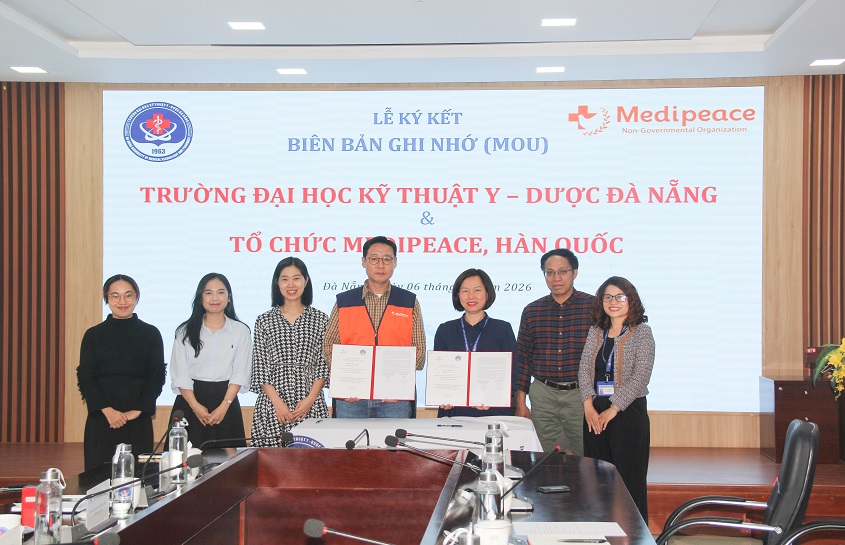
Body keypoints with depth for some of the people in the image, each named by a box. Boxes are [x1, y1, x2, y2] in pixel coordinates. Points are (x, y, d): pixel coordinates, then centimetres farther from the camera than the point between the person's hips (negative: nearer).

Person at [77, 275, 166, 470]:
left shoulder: (150, 334, 6)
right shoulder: (93, 335, 7)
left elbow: (157, 376, 3)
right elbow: (85, 377, 2)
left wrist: (136, 411, -9)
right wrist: (107, 410, -11)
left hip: (139, 419, 0)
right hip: (101, 418, 0)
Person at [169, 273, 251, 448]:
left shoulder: (240, 331, 5)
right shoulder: (186, 331, 6)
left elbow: (240, 375, 0)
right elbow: (180, 375, 0)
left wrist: (224, 406, -12)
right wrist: (195, 406, -12)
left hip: (226, 400, 0)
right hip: (190, 400, 0)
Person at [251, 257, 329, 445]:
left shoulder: (320, 320, 8)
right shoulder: (264, 321, 8)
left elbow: (324, 366, 5)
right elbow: (260, 368, 4)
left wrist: (310, 399, -7)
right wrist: (277, 402, -7)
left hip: (311, 405, 0)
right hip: (272, 405, 0)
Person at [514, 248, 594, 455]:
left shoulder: (593, 307, -1)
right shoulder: (532, 311, 7)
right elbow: (523, 358, 10)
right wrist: (520, 403, 6)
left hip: (581, 394, -2)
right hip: (543, 395, 2)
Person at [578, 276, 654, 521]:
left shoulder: (642, 332, -3)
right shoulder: (596, 331, 11)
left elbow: (640, 376, -11)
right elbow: (584, 369, 7)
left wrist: (613, 409, -15)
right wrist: (589, 406, -7)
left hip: (628, 411, -5)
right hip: (595, 412, 5)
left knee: (629, 477, -2)